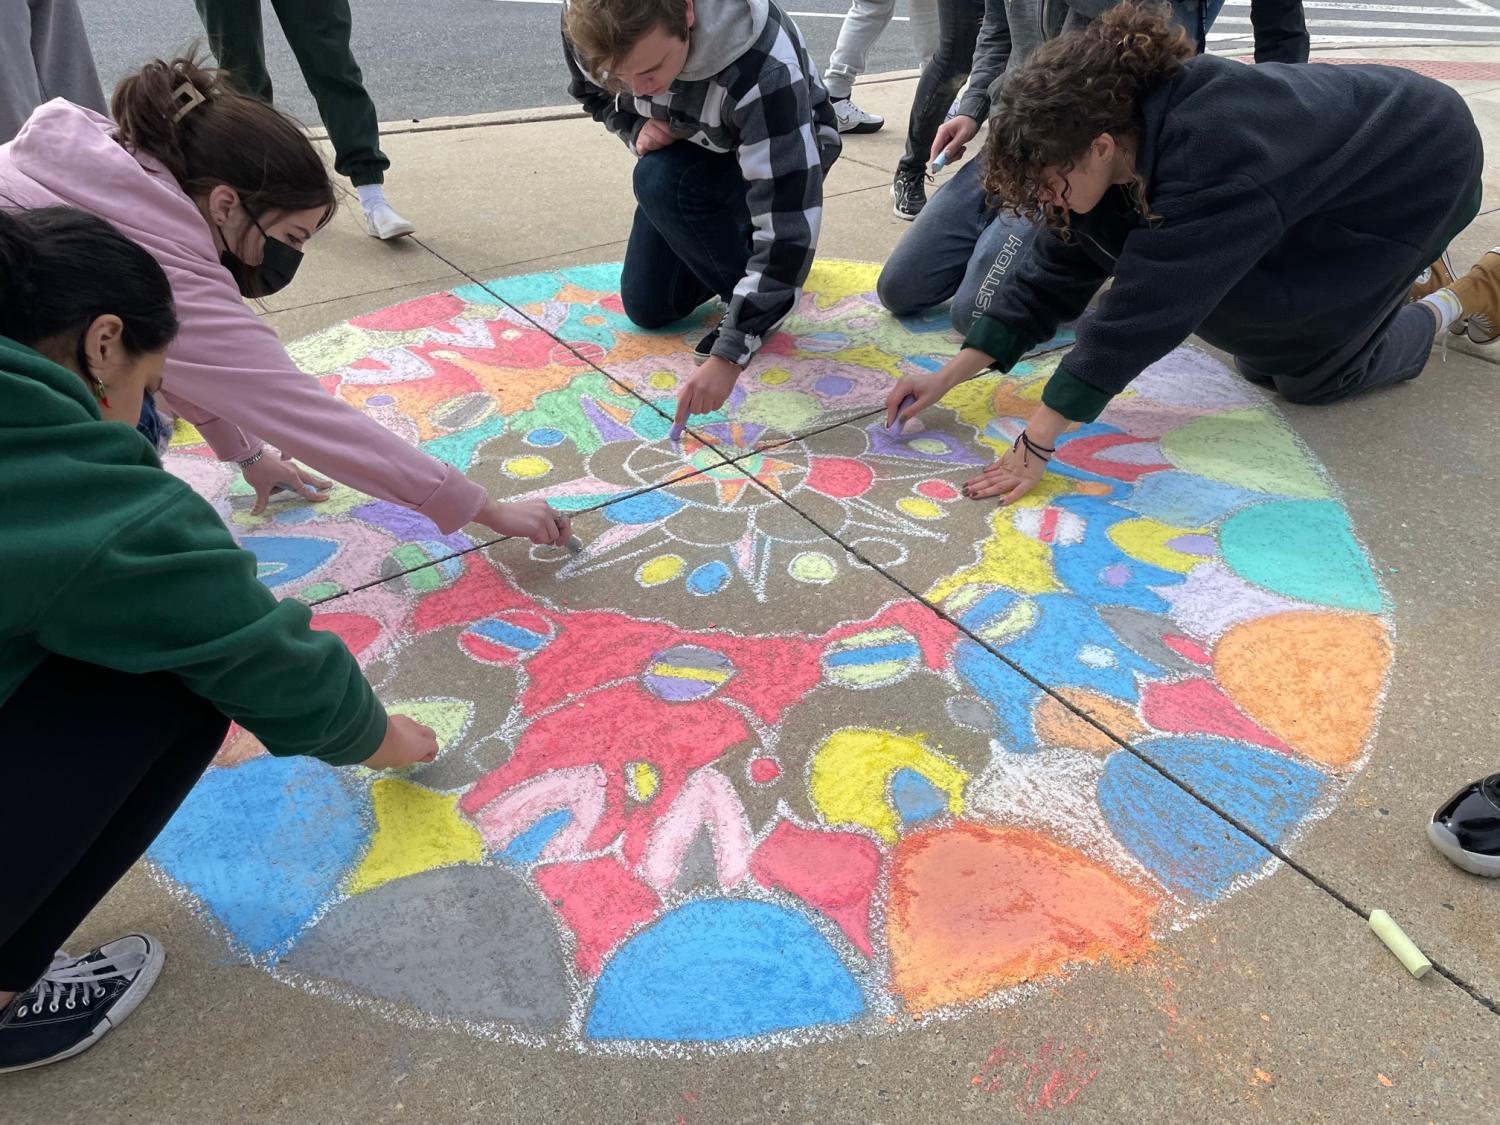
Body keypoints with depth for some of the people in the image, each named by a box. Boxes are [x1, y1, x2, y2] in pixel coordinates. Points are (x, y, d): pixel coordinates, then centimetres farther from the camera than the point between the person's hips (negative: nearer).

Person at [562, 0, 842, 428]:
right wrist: (636, 129, -23)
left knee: (662, 181, -35)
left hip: (784, 156, -5)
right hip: (689, 156, 5)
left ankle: (759, 303, -12)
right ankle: (735, 244, 25)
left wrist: (729, 355, -45)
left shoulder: (764, 71, -42)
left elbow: (788, 223, -42)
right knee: (647, 308, 1)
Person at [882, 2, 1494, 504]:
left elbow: (1140, 312, -44)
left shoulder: (1210, 159, -43)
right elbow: (1054, 274, -15)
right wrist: (947, 378, -19)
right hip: (1336, 167, 7)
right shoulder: (1123, 129, -19)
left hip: (1420, 166, -6)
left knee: (1312, 375, -4)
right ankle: (1409, 271, 30)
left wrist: (1036, 444, -43)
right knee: (1263, 360, 8)